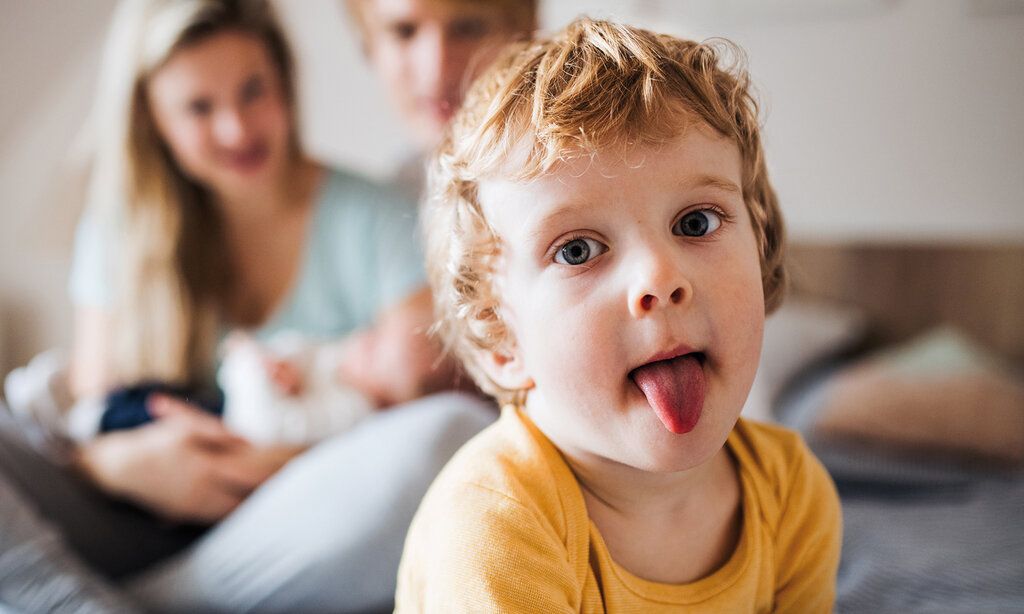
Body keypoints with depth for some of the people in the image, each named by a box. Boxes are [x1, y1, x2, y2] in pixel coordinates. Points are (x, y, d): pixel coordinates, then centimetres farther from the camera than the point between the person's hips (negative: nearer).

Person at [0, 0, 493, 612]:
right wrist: (121, 462, -18)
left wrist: (273, 465, -18)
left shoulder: (376, 222, -1)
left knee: (460, 428, -32)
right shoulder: (118, 233, 9)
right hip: (150, 533, 2)